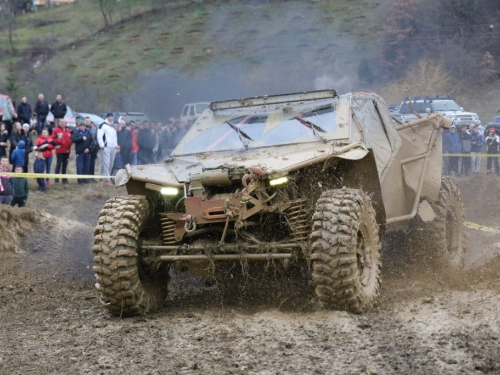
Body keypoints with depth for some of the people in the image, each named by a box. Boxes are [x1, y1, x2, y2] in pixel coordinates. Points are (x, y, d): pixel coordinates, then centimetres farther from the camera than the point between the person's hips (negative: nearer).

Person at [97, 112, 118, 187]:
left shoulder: (113, 127, 22)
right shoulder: (103, 125, -2)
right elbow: (99, 136, -10)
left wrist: (116, 146, 19)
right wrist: (102, 146, -17)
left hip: (113, 148, 7)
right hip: (106, 147, -7)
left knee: (111, 164, 7)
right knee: (106, 163, -11)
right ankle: (107, 180, -15)